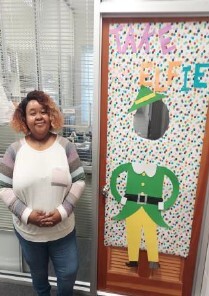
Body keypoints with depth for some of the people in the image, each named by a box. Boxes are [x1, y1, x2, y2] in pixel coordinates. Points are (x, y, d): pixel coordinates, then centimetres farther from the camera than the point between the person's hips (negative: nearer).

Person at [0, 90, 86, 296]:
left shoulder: (65, 146, -10)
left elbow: (79, 181, -8)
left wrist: (63, 211, -17)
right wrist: (26, 214, -17)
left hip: (62, 229, 0)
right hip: (27, 231, 1)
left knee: (69, 273, 16)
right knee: (38, 274, 25)